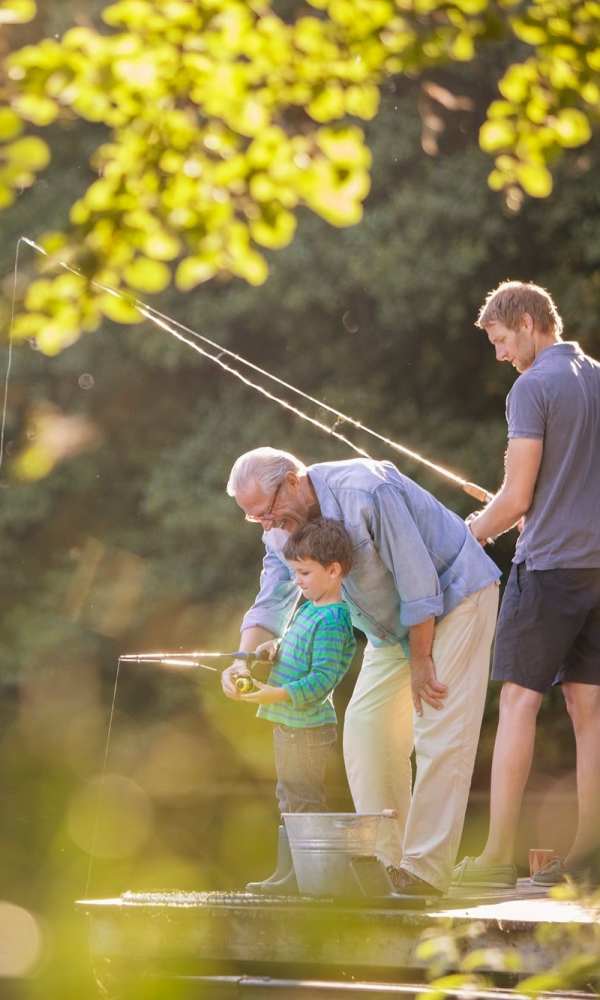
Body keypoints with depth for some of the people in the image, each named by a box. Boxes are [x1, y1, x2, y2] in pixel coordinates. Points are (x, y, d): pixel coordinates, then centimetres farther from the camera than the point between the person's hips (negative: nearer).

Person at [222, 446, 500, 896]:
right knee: (366, 728, 0)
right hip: (393, 624, 8)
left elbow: (418, 576, -26)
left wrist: (421, 662, -19)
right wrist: (244, 659, -26)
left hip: (455, 594, -8)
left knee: (439, 735, -15)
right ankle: (387, 861, 5)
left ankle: (426, 869, -15)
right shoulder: (282, 529, -4)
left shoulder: (366, 492, -30)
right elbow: (271, 602, -6)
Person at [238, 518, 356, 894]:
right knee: (290, 800, 15)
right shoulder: (308, 609, 12)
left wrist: (277, 694, -31)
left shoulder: (331, 620, -19)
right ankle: (288, 874, 22)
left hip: (309, 728, -11)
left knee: (304, 800, -6)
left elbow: (322, 679, -25)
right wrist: (275, 648, 6)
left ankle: (301, 877, -2)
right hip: (290, 724, 11)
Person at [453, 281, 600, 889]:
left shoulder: (534, 387, -9)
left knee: (520, 700, -4)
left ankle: (499, 855, -6)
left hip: (550, 564, -7)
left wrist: (471, 535, 7)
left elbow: (516, 498, -11)